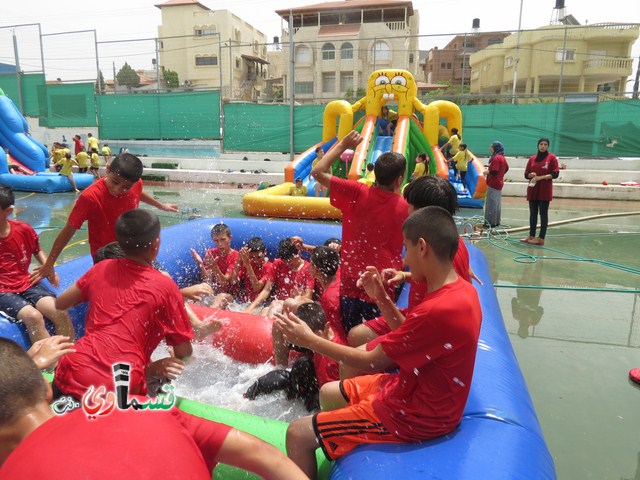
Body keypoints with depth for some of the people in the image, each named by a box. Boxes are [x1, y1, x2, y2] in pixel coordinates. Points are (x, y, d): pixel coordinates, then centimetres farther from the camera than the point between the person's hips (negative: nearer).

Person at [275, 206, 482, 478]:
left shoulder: (437, 310, -32)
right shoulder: (461, 290, -1)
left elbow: (370, 362, -21)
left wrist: (309, 340, -11)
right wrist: (382, 300, 1)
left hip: (413, 415, -10)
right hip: (421, 390, 10)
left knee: (298, 435, -8)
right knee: (327, 394, 20)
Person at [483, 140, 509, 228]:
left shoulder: (496, 158, -16)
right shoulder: (502, 157, 13)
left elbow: (493, 171, -23)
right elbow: (506, 168, 22)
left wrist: (486, 172, -7)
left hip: (493, 184, -10)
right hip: (499, 182, 10)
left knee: (491, 203, -5)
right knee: (497, 203, 13)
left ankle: (491, 222, -3)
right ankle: (496, 221, 20)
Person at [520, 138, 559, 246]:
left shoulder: (552, 157, -1)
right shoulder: (532, 158, 10)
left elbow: (555, 174, -7)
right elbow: (526, 174, 12)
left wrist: (541, 177, -17)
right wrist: (531, 175, -10)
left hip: (545, 191, -4)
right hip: (533, 190, 5)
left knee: (543, 214, -2)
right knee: (532, 214, 7)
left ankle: (541, 238, -1)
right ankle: (531, 236, 14)